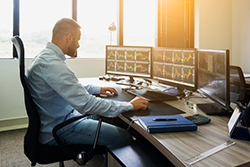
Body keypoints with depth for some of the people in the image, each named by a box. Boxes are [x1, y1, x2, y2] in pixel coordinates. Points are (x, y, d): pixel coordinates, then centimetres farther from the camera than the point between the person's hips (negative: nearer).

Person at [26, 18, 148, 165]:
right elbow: (85, 104, -31)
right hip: (56, 131, -11)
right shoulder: (52, 64, -27)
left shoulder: (44, 57, 7)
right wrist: (130, 106, -23)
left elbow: (71, 87, 20)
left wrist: (98, 89, 16)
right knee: (125, 137, -15)